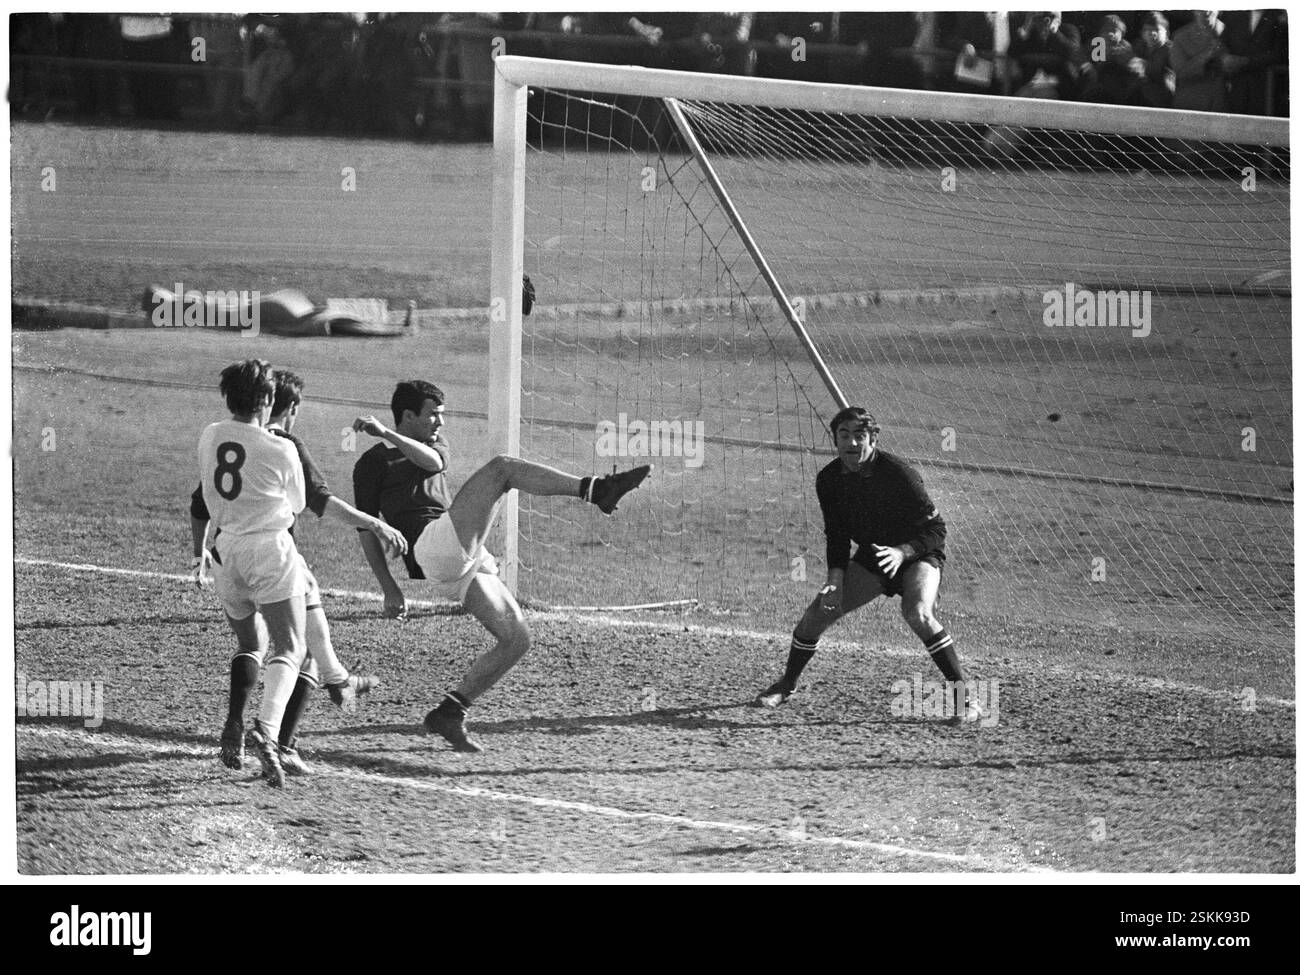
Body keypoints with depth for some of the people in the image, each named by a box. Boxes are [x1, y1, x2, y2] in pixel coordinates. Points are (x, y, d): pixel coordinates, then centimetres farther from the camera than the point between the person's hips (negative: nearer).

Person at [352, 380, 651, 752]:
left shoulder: (433, 446, 30)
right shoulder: (373, 463, 12)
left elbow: (433, 461, 2)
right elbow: (367, 530, 11)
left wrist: (387, 433, -8)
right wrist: (390, 589, 7)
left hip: (464, 564, 8)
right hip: (433, 549, -8)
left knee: (516, 639, 2)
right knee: (501, 467, -19)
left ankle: (448, 714, 4)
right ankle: (597, 490, -32)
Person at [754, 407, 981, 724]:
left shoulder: (896, 472, -26)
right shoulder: (829, 480, -9)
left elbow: (936, 528, -21)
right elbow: (837, 536, 2)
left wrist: (902, 551, -36)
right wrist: (835, 581, -10)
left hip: (917, 554, -6)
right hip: (871, 555, 6)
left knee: (918, 614, -33)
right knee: (818, 611, -2)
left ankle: (964, 696, -25)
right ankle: (787, 684, 22)